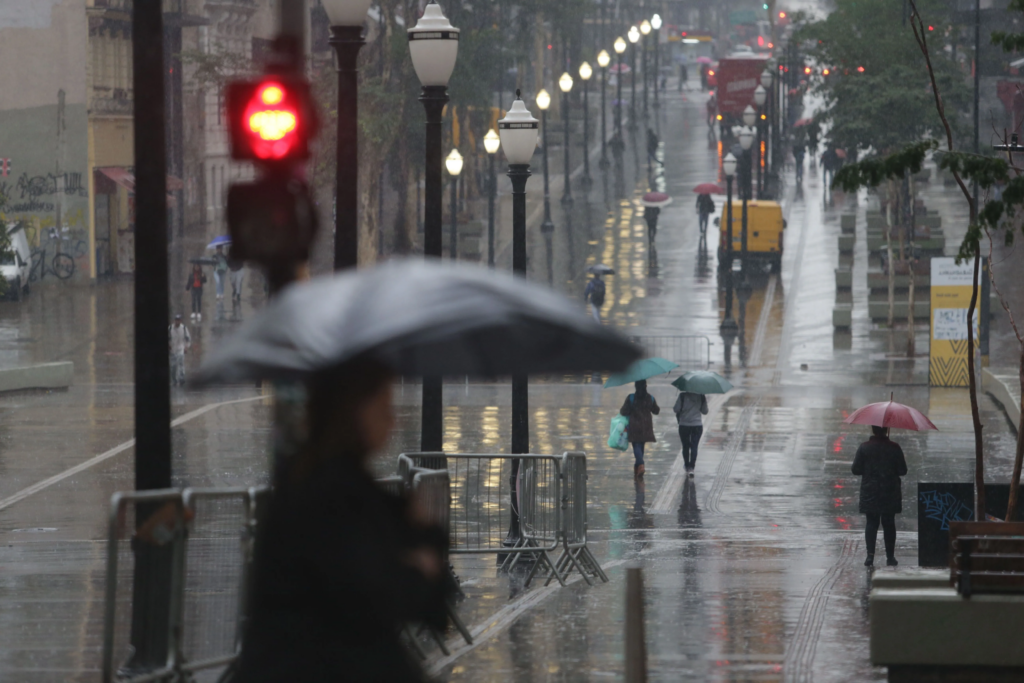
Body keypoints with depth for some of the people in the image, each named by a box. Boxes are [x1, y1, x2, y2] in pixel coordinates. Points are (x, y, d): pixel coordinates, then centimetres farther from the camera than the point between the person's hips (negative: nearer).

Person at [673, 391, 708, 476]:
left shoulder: (683, 395, -11)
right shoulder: (701, 396, -4)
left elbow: (676, 409, -13)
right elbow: (705, 411, 6)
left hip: (684, 425, -1)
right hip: (697, 425, 1)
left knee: (685, 446, 15)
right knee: (694, 446, 1)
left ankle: (687, 465, 27)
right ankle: (691, 467, -13)